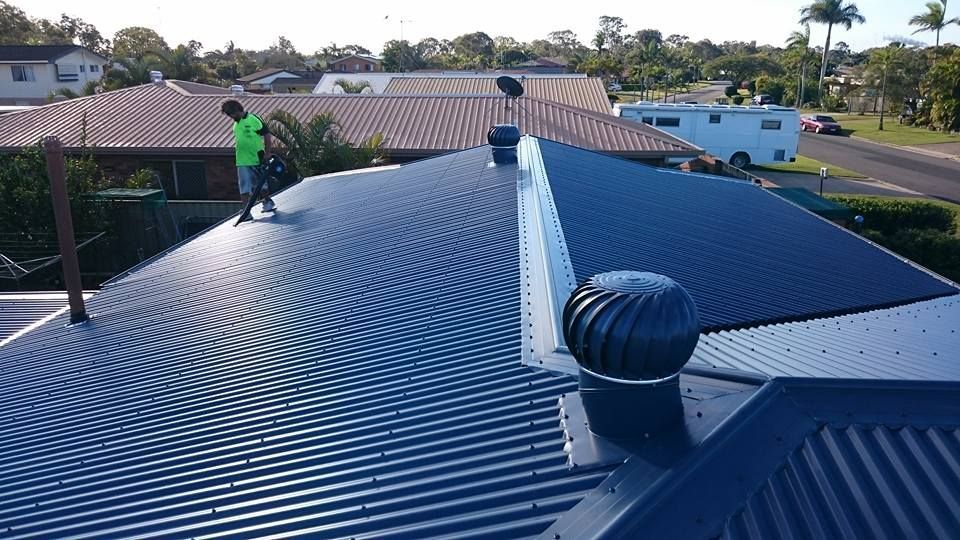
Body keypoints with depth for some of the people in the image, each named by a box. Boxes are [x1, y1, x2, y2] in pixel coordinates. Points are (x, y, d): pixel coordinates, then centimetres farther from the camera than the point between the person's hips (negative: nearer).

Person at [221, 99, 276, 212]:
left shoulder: (253, 119, -9)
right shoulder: (236, 124, 11)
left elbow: (267, 135, -9)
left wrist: (267, 153, -12)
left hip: (257, 159, -5)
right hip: (242, 161, 5)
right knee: (244, 188, 0)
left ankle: (268, 202, 33)